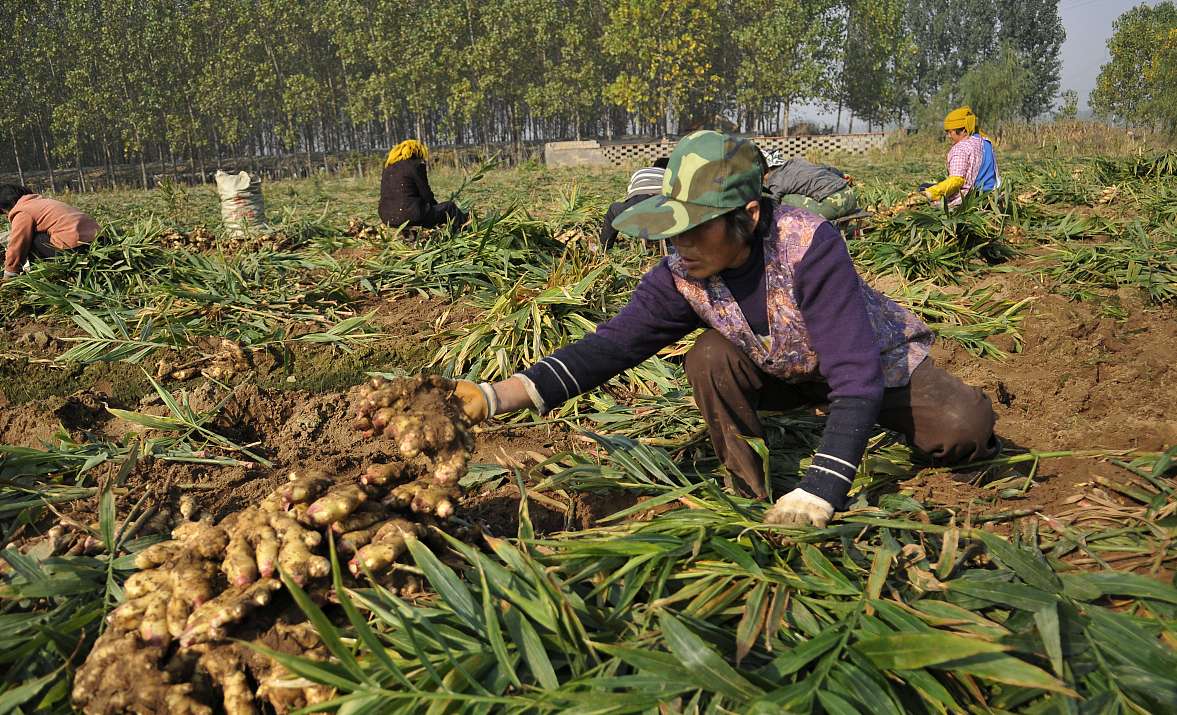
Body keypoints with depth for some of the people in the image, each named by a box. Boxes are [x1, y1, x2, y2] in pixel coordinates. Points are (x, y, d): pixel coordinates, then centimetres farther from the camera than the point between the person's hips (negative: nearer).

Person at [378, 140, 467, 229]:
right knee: (450, 207, 7)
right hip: (409, 217, -8)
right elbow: (426, 195, -5)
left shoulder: (388, 166, 16)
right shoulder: (416, 165, -7)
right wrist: (436, 206, 15)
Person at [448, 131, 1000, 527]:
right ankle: (751, 493, -5)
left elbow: (856, 377, -41)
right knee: (709, 358, -23)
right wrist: (495, 398, -39)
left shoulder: (808, 245, -38)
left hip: (875, 360, -3)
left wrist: (816, 495, -49)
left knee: (964, 430, -23)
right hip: (785, 372, 3)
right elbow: (609, 345, -26)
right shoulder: (681, 275, -23)